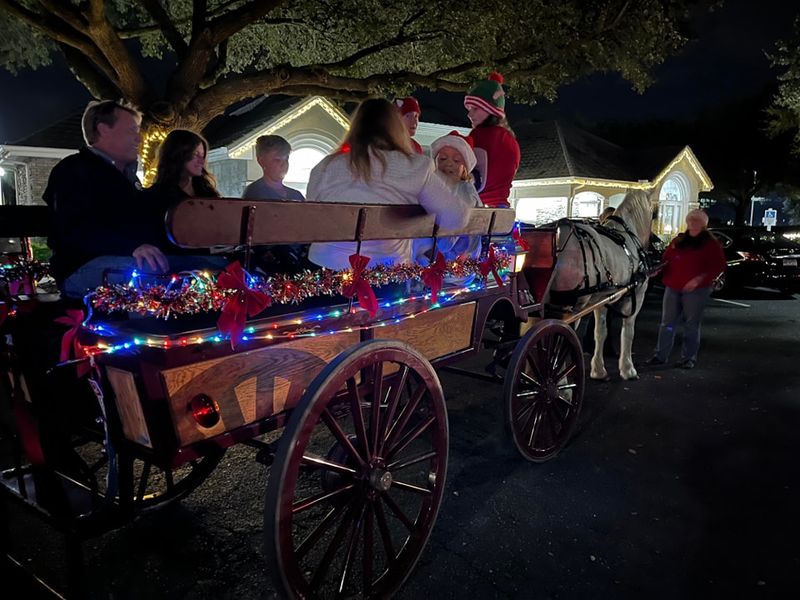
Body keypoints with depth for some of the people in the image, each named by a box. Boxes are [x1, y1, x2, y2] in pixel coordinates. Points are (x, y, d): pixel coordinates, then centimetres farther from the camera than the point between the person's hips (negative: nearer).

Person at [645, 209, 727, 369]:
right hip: (672, 287, 4)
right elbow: (666, 259, 18)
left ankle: (689, 357, 13)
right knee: (667, 322, 6)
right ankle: (660, 355, 12)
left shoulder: (710, 244, 0)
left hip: (696, 289, -4)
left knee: (691, 324, 4)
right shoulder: (678, 241, 13)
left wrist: (700, 279, -18)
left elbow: (719, 266, -6)